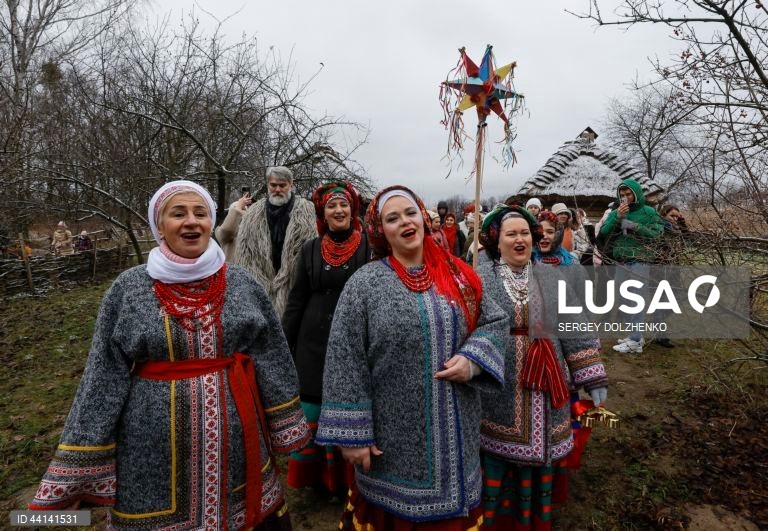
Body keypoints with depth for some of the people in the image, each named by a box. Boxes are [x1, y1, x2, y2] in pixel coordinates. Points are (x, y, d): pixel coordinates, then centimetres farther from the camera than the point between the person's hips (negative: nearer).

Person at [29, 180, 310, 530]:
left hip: (235, 433, 1)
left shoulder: (242, 284, -3)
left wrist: (286, 427, 5)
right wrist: (75, 473, -3)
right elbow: (103, 379, -3)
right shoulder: (129, 289, -6)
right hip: (157, 441, -1)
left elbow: (272, 358, 2)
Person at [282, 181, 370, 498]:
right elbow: (296, 301, 8)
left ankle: (347, 480, 28)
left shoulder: (368, 248, -4)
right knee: (313, 414, 9)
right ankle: (318, 478, 30)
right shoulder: (311, 250, 5)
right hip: (314, 344, 3)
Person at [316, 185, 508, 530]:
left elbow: (495, 322, 8)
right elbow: (345, 362, -12)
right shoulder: (364, 283, -11)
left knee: (453, 502, 21)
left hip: (456, 431, 4)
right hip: (395, 434, -3)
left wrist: (472, 360, -11)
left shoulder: (459, 276, 1)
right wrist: (352, 434, -13)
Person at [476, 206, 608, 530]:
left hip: (543, 390, 3)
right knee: (499, 462, 8)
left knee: (538, 456, 16)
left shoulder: (552, 279, 5)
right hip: (498, 392, -3)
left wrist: (594, 379, 1)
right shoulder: (480, 280, -6)